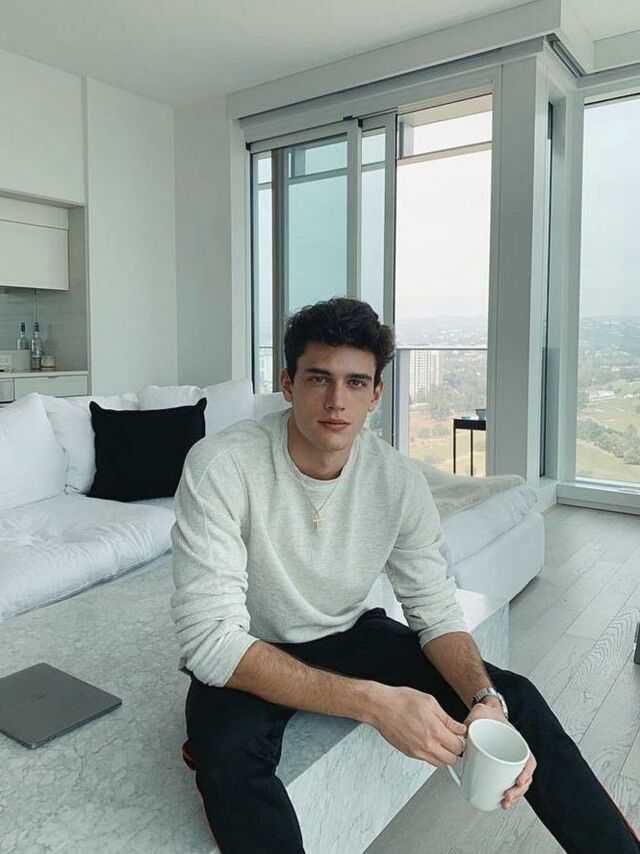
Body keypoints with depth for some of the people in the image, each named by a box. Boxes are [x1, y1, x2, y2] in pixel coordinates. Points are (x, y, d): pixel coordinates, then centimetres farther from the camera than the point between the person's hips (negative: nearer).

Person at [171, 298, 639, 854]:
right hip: (246, 661, -3)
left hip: (349, 637, 4)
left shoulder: (399, 480, -13)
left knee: (514, 698, -9)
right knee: (228, 752, -37)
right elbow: (210, 640, -31)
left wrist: (485, 699, -27)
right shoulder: (220, 468, -27)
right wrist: (374, 702, -38)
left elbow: (436, 609, -5)